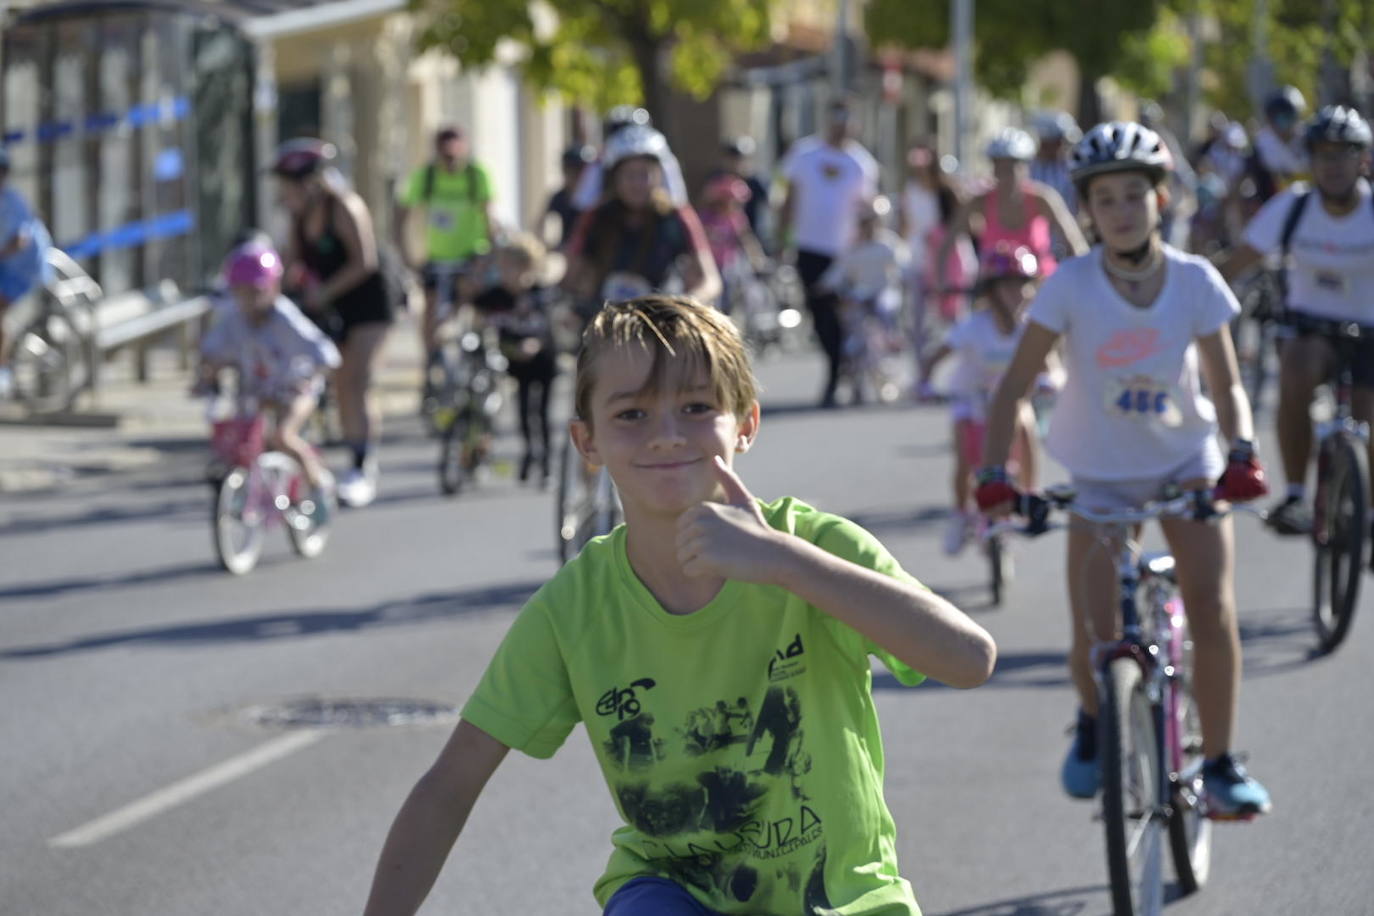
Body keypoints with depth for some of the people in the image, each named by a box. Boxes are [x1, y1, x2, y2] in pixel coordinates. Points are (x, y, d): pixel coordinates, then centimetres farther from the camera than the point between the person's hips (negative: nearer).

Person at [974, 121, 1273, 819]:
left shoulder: (1195, 281, -13)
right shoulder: (1071, 285, -17)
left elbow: (1225, 383, -8)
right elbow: (1014, 384, -13)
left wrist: (1242, 453, -27)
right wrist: (993, 473, -26)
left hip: (1185, 459, 1)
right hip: (1099, 475, -1)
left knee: (1213, 615, -15)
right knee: (1095, 640, -9)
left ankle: (1219, 763, 1)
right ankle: (1093, 723, 26)